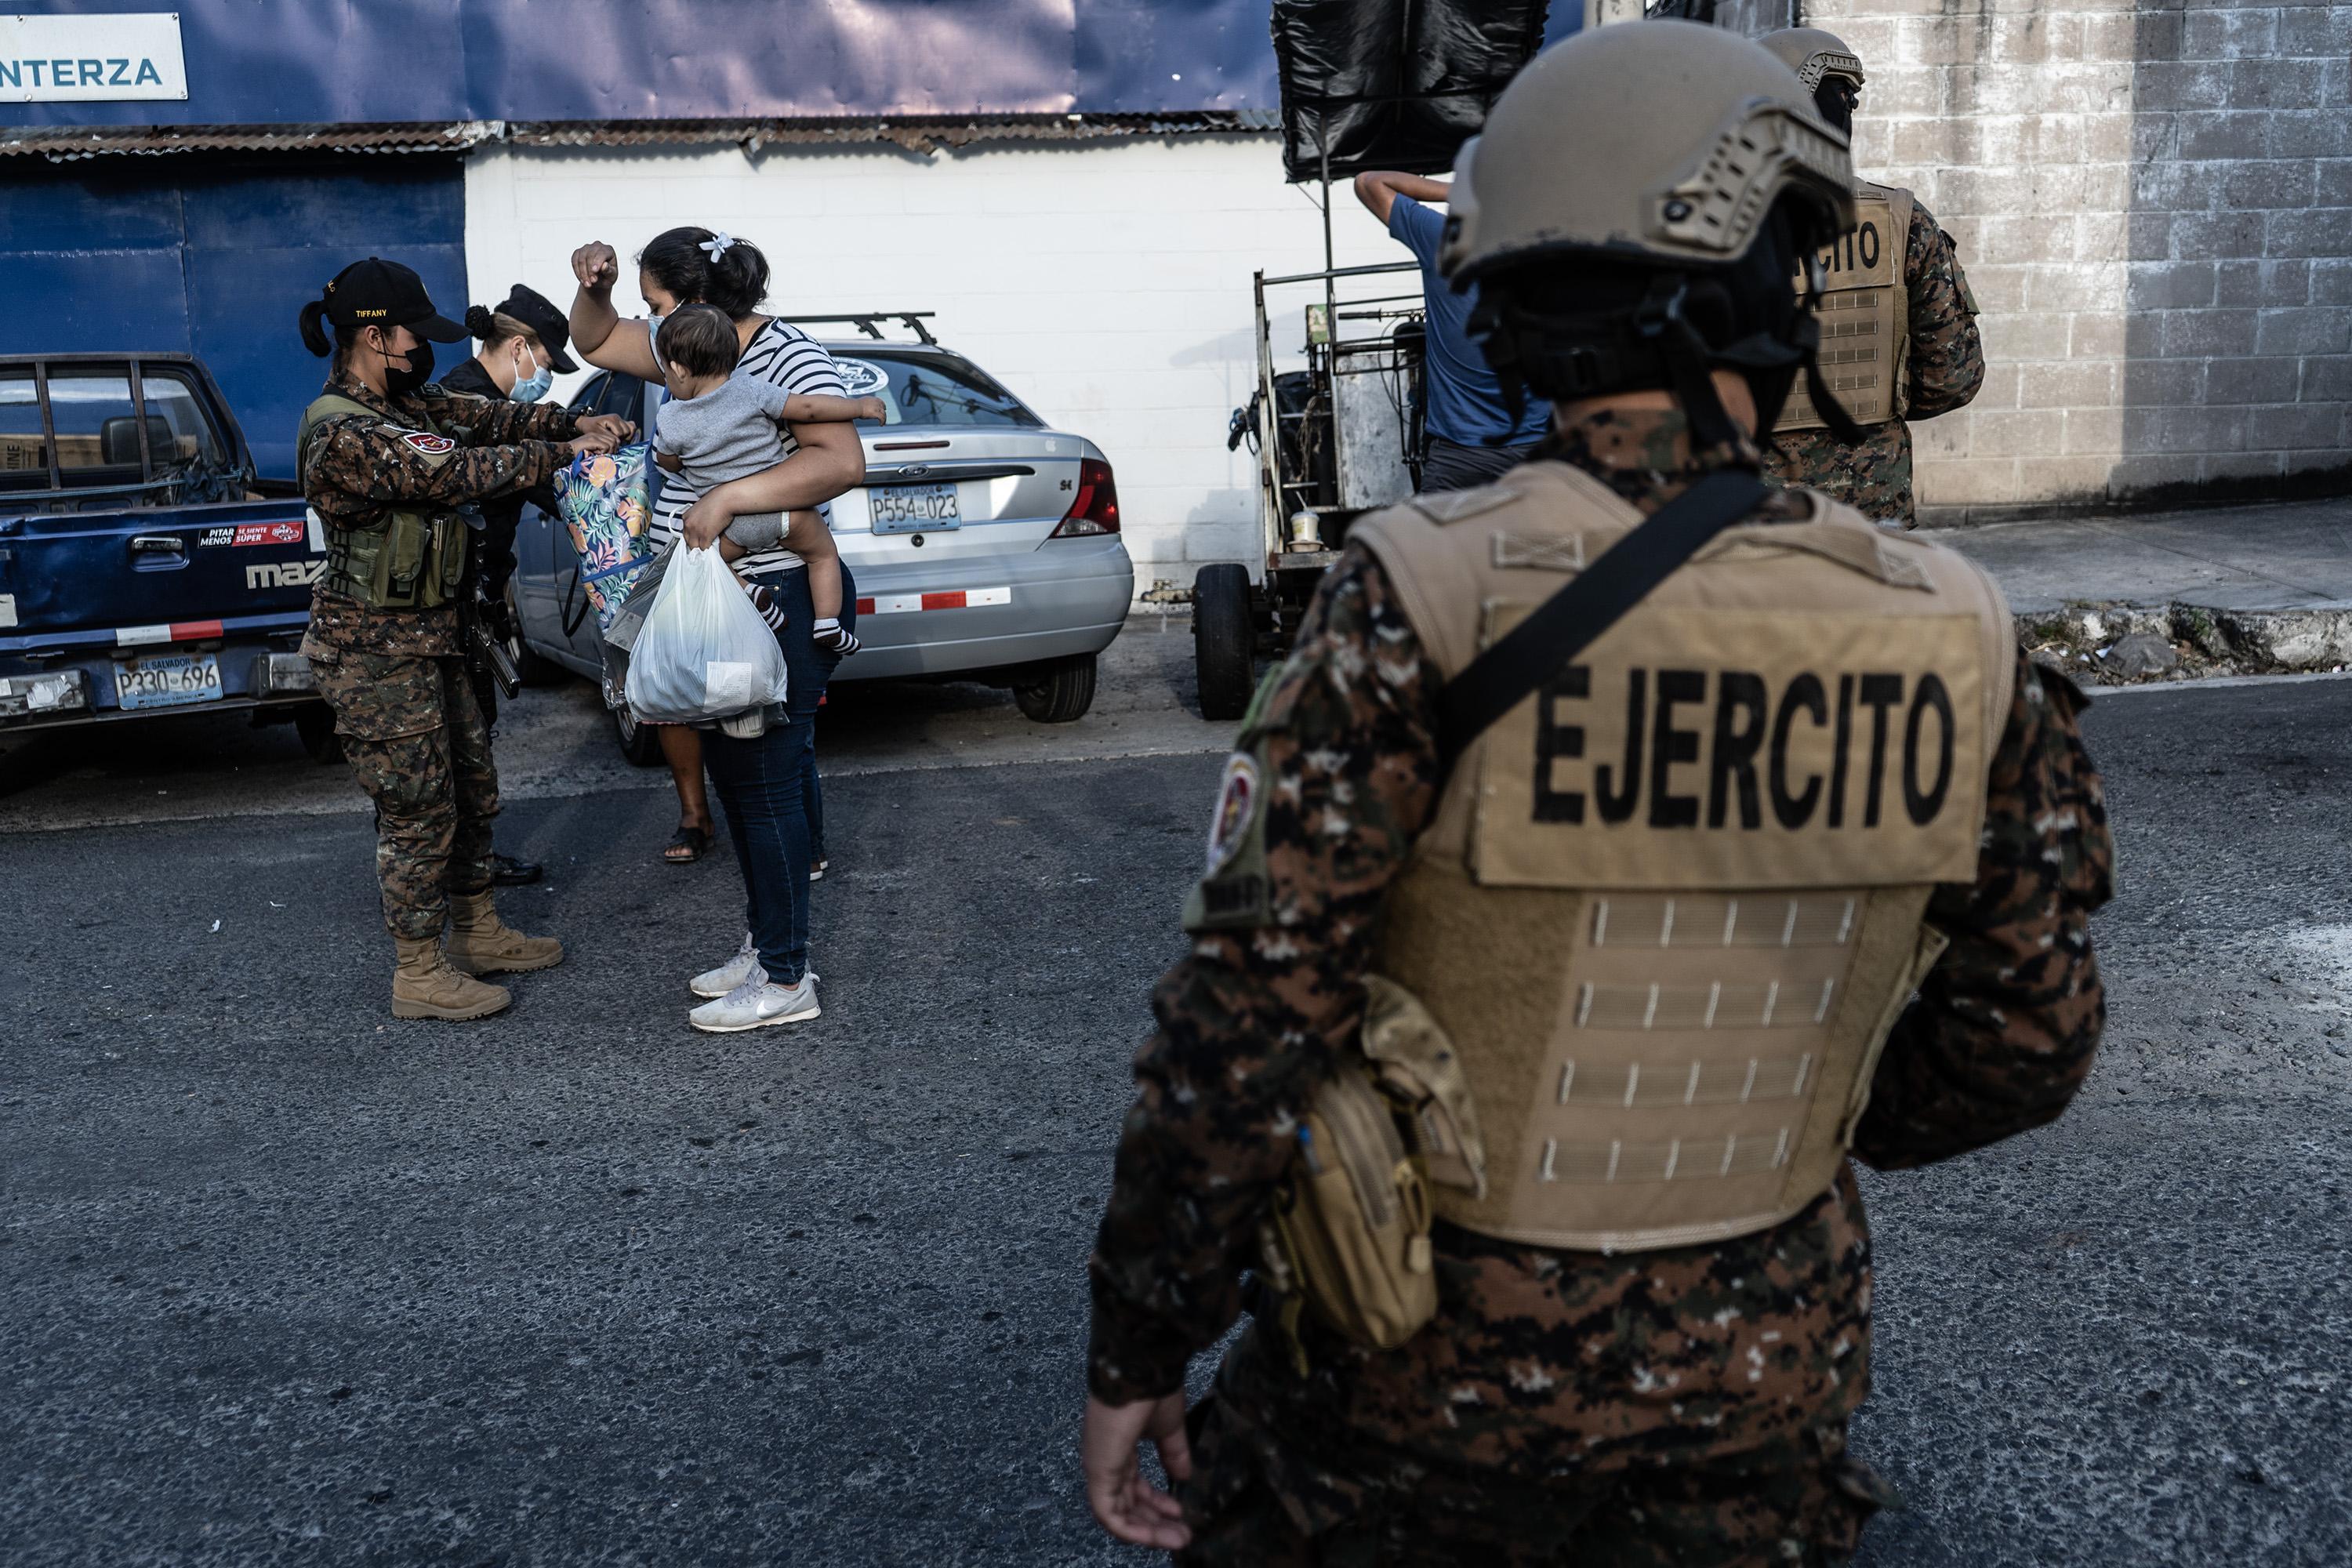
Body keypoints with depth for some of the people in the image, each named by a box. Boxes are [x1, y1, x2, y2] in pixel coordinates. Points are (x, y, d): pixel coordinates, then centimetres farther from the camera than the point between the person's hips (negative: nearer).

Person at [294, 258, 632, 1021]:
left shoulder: (398, 402, 7)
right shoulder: (343, 434, -24)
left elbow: (482, 417, 8)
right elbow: (457, 472, -27)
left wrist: (575, 421, -6)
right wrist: (563, 453, -19)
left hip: (426, 635, 10)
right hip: (375, 651, -10)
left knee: (472, 788, 18)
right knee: (418, 810, -1)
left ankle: (478, 931, 33)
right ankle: (420, 973, 13)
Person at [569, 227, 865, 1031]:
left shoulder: (784, 356, -16)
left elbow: (843, 461, -29)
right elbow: (597, 341, 25)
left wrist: (728, 497, -32)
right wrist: (595, 290, 3)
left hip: (777, 604, -10)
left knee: (762, 783, -5)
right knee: (740, 775, 15)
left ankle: (786, 979, 4)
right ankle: (764, 946, 28)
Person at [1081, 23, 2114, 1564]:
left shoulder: (1428, 600, -22)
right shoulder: (1951, 638, -11)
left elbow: (1251, 1015, -21)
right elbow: (2026, 1040, 0)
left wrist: (1139, 1350, -8)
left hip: (1433, 1363, -2)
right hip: (1763, 1370, 3)